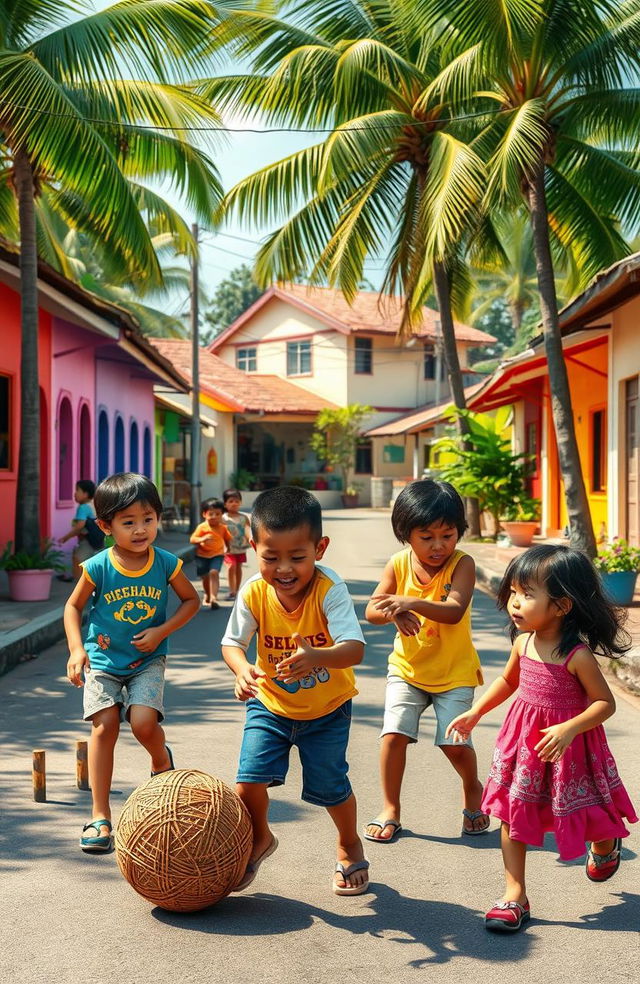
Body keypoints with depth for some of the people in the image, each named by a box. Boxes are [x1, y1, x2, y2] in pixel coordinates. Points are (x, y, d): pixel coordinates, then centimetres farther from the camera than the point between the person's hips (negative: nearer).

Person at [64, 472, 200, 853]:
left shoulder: (166, 564, -11)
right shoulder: (98, 567, -13)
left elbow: (191, 600, 3)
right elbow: (74, 606, 1)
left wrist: (162, 631, -10)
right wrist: (76, 649, -12)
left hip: (148, 660, 0)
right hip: (103, 659, 0)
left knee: (143, 722, -19)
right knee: (105, 725, -10)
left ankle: (162, 758, 19)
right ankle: (101, 816, 0)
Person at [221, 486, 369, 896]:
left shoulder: (329, 589, -28)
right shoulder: (254, 592, -20)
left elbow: (355, 648, -37)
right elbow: (233, 642, -11)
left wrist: (316, 657, -58)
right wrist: (242, 669, -33)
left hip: (327, 708, -2)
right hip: (270, 704, 2)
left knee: (329, 785, -3)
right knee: (250, 777, -11)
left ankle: (350, 846, 32)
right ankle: (260, 838, 23)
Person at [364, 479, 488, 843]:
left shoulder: (462, 563, -15)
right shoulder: (399, 565, -5)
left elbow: (454, 611, -28)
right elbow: (372, 610, -8)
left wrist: (411, 603, -43)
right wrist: (393, 613, -30)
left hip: (454, 672, -2)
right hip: (407, 668, 2)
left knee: (455, 742, -7)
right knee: (394, 734, -11)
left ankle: (473, 788, 27)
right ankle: (390, 810, 8)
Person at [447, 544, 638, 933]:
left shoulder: (577, 655, -22)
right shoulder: (523, 642, -4)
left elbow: (605, 703, -17)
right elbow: (508, 680, 16)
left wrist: (568, 729, -30)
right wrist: (475, 713, 14)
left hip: (566, 745, -5)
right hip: (523, 741, 5)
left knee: (584, 815, 13)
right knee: (512, 816, 2)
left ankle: (606, 845, 50)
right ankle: (515, 897, 12)